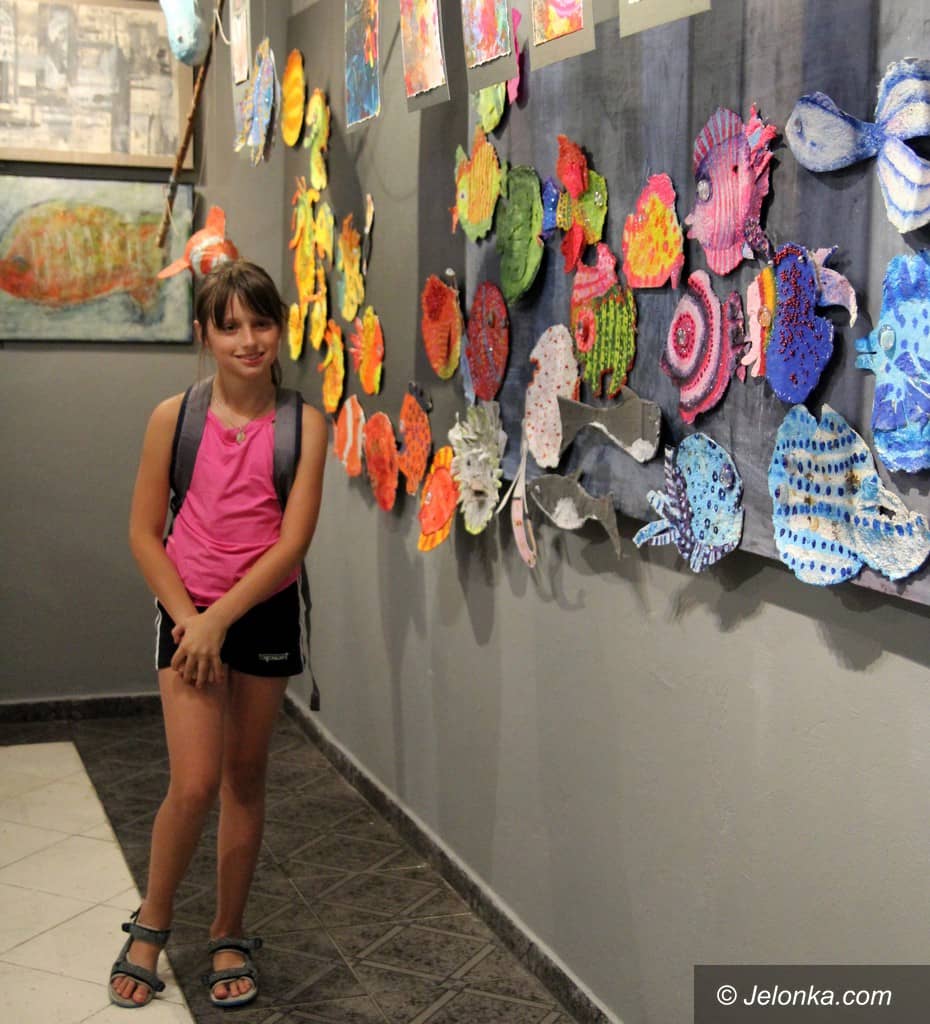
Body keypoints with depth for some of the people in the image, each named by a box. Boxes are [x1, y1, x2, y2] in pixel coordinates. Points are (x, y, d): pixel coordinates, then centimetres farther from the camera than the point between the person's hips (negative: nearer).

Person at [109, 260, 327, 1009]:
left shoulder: (303, 425, -8)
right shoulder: (175, 417, -6)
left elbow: (292, 542, -12)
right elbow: (144, 532, -2)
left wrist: (220, 619, -16)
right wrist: (187, 617, -12)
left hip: (265, 612, 1)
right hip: (189, 613, -1)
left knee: (245, 777, 11)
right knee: (194, 783, -8)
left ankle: (229, 936, 28)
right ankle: (152, 923, 18)